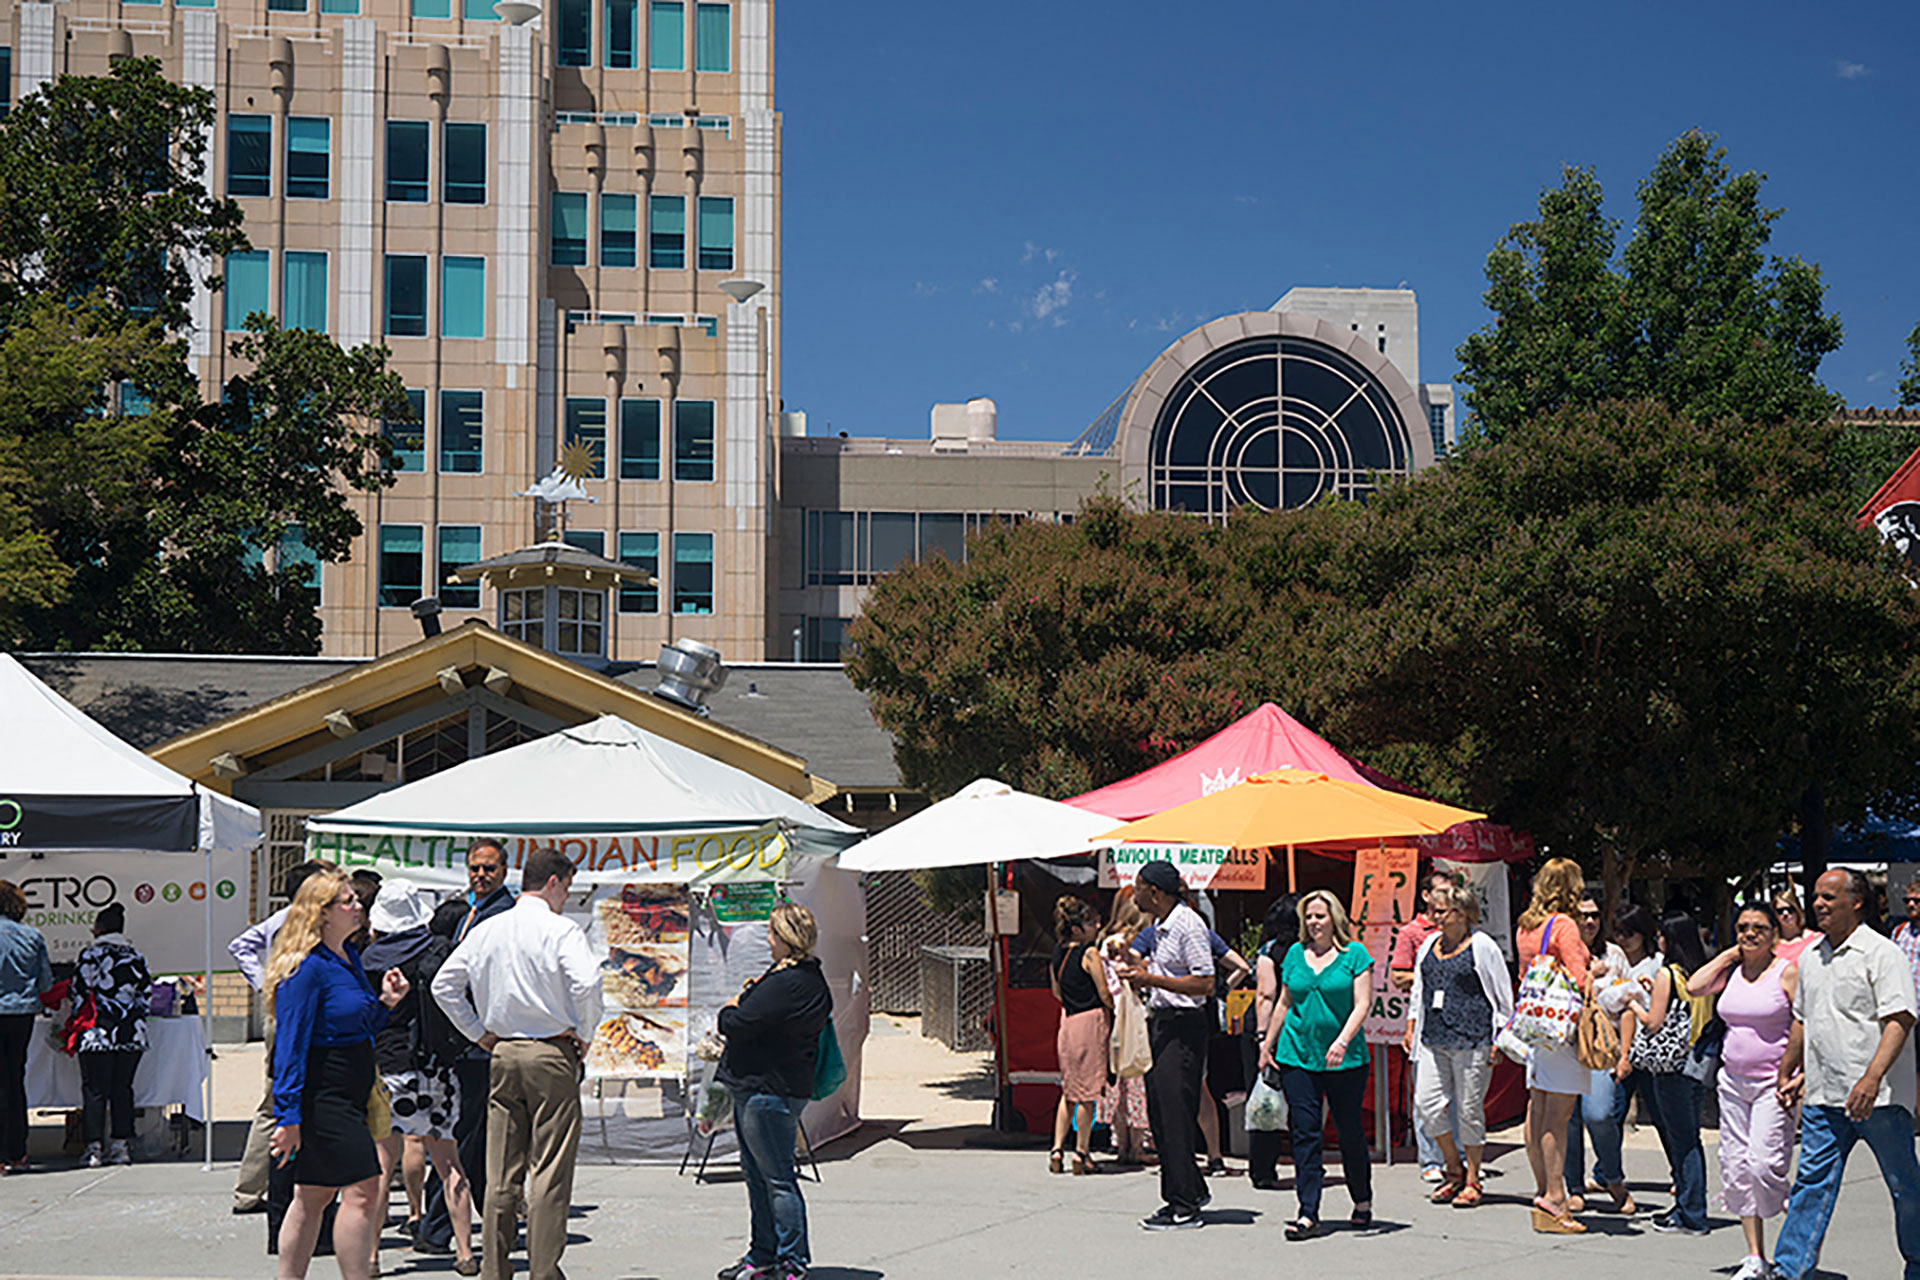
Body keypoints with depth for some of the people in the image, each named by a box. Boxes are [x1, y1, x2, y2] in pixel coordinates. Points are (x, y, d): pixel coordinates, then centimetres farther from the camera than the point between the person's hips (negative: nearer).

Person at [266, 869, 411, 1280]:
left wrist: (384, 1002, 5)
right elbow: (290, 1043, -18)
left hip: (348, 1096, 10)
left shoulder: (349, 957, 13)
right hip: (322, 1096, -9)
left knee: (313, 1195, 12)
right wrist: (288, 1116, -21)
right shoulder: (306, 968, -16)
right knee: (362, 1189, -13)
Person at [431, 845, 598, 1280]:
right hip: (552, 1055, -5)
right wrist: (584, 1035, -9)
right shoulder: (561, 930, -9)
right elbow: (586, 983, -23)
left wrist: (479, 1033, 15)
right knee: (550, 1170, -2)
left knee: (501, 1173, 9)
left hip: (502, 1055, 5)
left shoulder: (485, 931, 9)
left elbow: (443, 985, 12)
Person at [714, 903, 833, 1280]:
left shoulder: (787, 983, -21)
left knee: (776, 1177, -4)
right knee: (757, 1175, 17)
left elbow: (738, 1024, -21)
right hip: (757, 1089, 11)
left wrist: (728, 1010, -1)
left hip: (769, 1090, -11)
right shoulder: (810, 977, 13)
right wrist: (739, 1007, 2)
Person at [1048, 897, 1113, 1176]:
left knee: (1068, 1090, 15)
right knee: (1087, 1091, 1)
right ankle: (1082, 1151, 5)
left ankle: (1058, 1148, 10)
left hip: (1068, 1020, 7)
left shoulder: (1058, 954, 8)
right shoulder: (1090, 953, -14)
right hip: (1092, 1020, -7)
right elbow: (1105, 994, -13)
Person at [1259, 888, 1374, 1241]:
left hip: (1345, 1061, -3)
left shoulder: (1355, 954, -1)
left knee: (1349, 1130, 7)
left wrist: (1342, 1041, -20)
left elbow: (1362, 1004, -8)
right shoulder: (1295, 954, 10)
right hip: (1297, 1055, 3)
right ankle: (1308, 1214, -6)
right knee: (1304, 1132, -4)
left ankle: (1362, 1199, 28)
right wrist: (1267, 1044, 18)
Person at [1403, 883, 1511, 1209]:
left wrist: (1499, 1039, -4)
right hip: (1433, 1039, 6)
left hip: (1472, 1040, -6)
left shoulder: (1483, 947, -3)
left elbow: (1504, 997, 0)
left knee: (1469, 1109, 0)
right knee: (1428, 1103, -2)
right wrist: (1411, 1026, 18)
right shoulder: (1429, 944, 13)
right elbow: (1418, 989, 24)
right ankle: (1454, 1170, 15)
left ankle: (1472, 1181, 12)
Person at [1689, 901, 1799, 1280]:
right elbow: (1694, 987, -4)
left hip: (1773, 1084, -6)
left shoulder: (1788, 972, -5)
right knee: (1735, 1170, 4)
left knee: (1764, 1164, -17)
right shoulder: (1732, 971, 10)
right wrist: (1730, 954, 1)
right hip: (1733, 1080, 6)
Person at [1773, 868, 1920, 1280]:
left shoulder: (1882, 954, -9)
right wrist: (1788, 1073, 24)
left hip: (1877, 1096, -6)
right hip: (1822, 1095, 6)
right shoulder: (1810, 958, 13)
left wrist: (1871, 1079, -28)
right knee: (1813, 1181, 0)